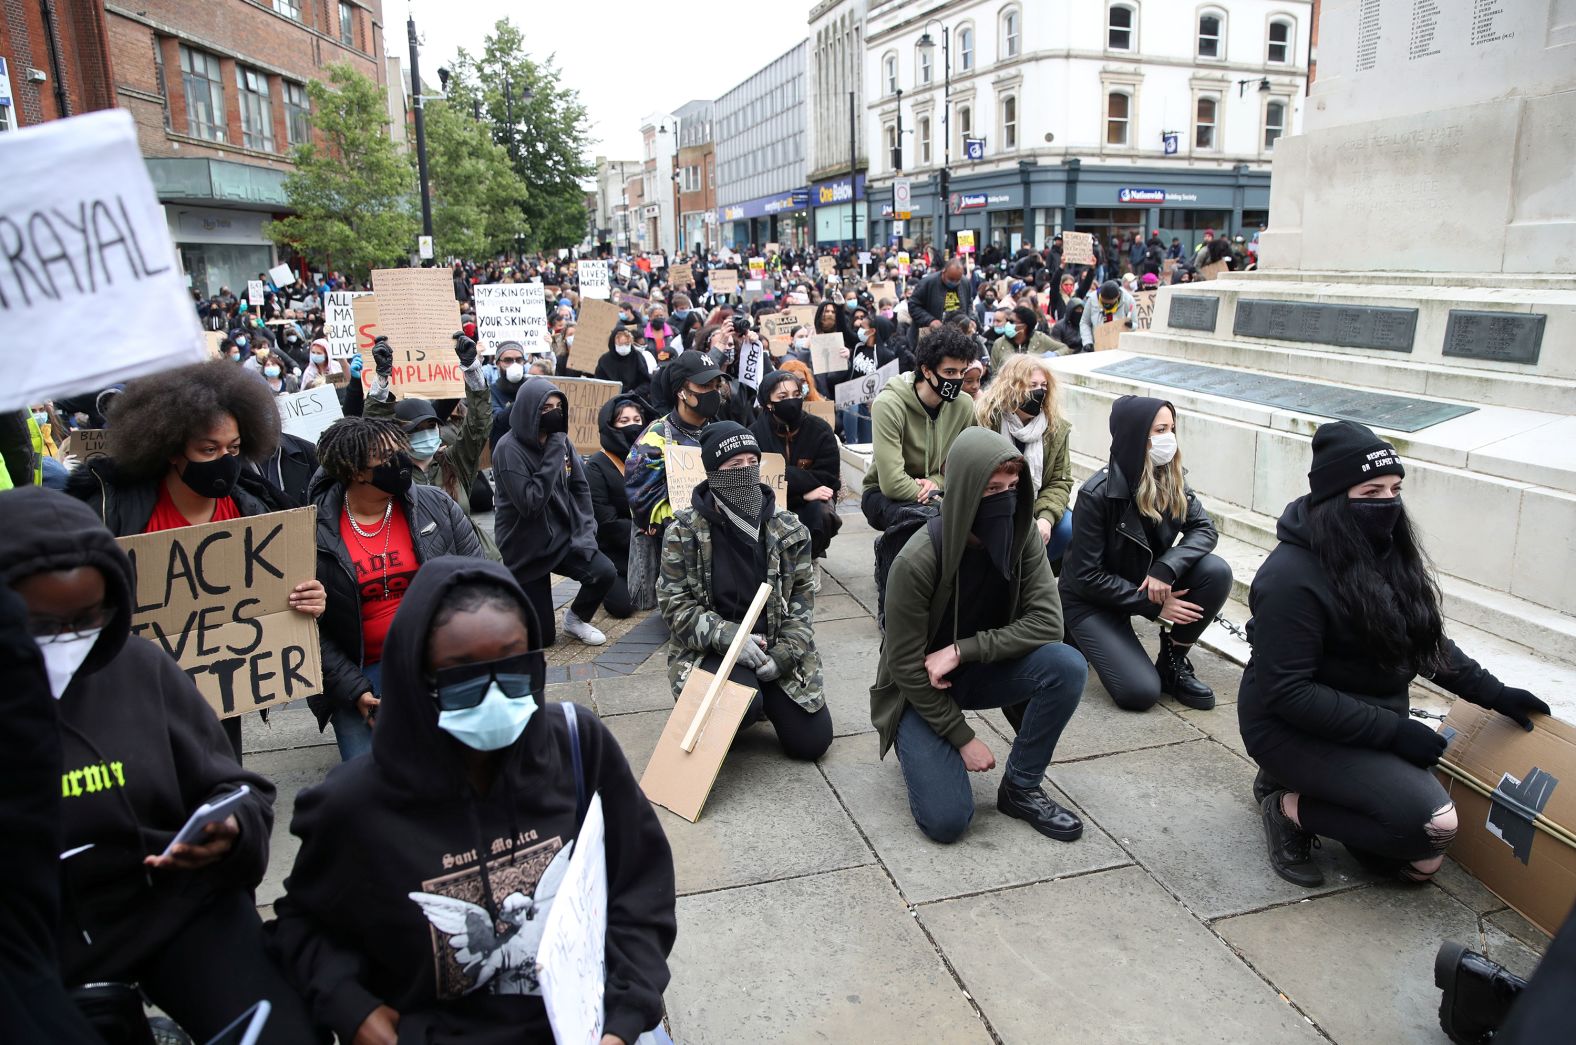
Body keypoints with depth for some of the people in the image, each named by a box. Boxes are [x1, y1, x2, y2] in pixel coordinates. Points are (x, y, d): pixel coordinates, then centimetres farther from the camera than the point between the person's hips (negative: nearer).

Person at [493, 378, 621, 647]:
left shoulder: (561, 441, 0)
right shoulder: (509, 449, -19)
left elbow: (581, 488, 6)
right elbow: (530, 503, -27)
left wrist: (585, 532, -5)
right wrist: (553, 455, -26)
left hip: (563, 538, 5)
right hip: (526, 549, -5)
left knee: (605, 573, -21)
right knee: (542, 636, -1)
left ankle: (575, 618, 10)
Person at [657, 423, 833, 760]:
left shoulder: (787, 528, -1)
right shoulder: (684, 532, -9)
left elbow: (802, 593, 2)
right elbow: (674, 603, -8)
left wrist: (785, 653, -12)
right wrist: (728, 636, -22)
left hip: (776, 647, 3)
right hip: (712, 650, -3)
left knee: (812, 741, -3)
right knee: (744, 704, -34)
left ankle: (767, 696, 25)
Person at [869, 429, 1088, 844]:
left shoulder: (1021, 536, -13)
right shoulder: (917, 562, -27)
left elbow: (1046, 622, -18)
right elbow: (906, 667, -19)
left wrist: (961, 650, -26)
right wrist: (964, 738, -14)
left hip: (979, 670, 4)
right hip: (919, 689, -4)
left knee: (1066, 666, -25)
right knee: (946, 820, -18)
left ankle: (1021, 789, -5)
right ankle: (917, 745, 16)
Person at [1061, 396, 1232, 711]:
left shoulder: (1170, 480, -7)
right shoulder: (1097, 494, -24)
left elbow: (1204, 529, -10)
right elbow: (1087, 576, -21)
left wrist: (1166, 568, -29)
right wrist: (1153, 605, -21)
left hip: (1144, 581, 6)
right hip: (1092, 599, -6)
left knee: (1216, 571, -20)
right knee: (1140, 692, -20)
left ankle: (1172, 664, -1)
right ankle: (1085, 638, 11)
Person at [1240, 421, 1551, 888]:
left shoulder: (1387, 553, 1)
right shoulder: (1292, 577, -25)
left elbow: (1427, 640, 16)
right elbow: (1288, 693, -25)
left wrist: (1494, 693, 8)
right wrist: (1394, 731, -22)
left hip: (1375, 720, 8)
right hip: (1294, 730, -8)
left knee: (1423, 863, 4)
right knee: (1432, 822, -23)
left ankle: (1297, 780, 15)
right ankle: (1291, 805, -4)